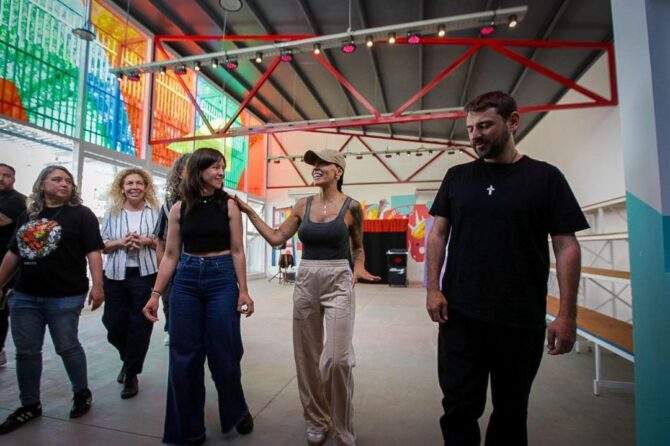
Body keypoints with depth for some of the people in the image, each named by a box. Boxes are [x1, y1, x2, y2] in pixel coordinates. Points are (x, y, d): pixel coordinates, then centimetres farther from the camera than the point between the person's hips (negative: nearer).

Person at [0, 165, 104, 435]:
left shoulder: (81, 214, -5)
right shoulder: (27, 216, 11)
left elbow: (93, 252, -11)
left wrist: (97, 285, -19)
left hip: (65, 297, -5)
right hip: (24, 295, 5)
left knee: (67, 347, 5)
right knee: (26, 351, 12)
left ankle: (82, 393, 25)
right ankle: (29, 405, 29)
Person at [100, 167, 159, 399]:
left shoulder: (155, 212, 1)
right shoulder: (112, 213, 7)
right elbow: (102, 245, 8)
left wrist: (148, 241, -15)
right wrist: (120, 242, -12)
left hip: (145, 276, -3)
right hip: (115, 275, 3)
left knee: (140, 327, 2)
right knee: (114, 325, 9)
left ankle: (131, 374, 21)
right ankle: (128, 361, 40)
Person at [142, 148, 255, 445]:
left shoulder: (229, 205, 0)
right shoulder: (180, 208, 4)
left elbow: (237, 251, -1)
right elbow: (171, 255, 6)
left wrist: (243, 290, -6)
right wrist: (156, 294, 2)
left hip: (222, 279, -2)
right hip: (186, 280, 2)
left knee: (223, 354, 4)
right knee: (184, 356, 7)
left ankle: (237, 411, 33)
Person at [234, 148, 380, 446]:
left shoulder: (351, 206, -3)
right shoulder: (303, 206, 5)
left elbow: (358, 248, 7)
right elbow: (276, 238, 7)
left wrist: (358, 268, -12)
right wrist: (249, 211, 4)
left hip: (338, 283, -3)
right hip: (305, 283, 4)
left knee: (338, 358, -5)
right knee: (307, 357, 11)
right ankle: (316, 422, 33)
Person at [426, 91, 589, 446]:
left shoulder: (545, 177, 1)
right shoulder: (457, 177, 6)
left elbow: (566, 247, -1)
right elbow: (438, 234, 5)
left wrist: (568, 314, -7)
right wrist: (433, 289, -4)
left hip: (521, 319, 0)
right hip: (459, 314, 1)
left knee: (511, 410, 17)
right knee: (459, 407, 6)